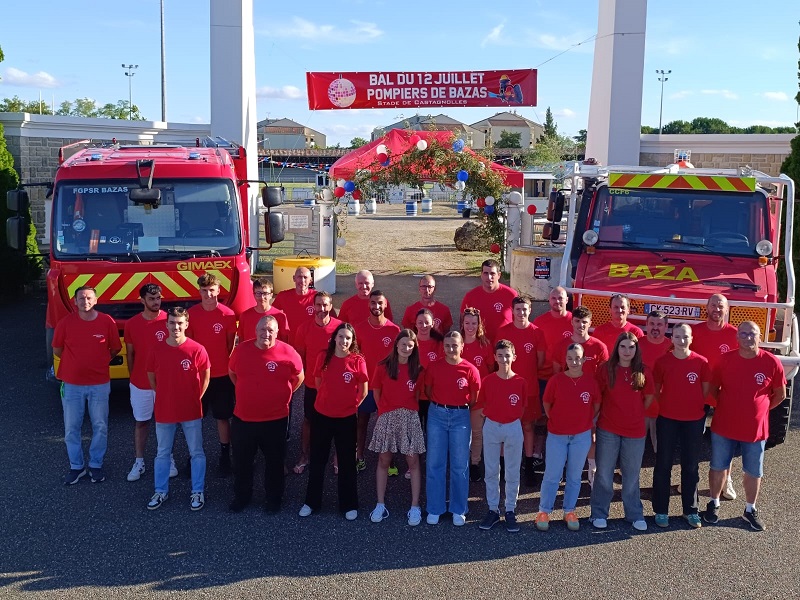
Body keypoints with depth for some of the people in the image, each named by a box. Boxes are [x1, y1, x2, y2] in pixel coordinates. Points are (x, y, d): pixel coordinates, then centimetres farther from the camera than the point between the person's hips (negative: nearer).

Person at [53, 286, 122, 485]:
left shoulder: (107, 322, -7)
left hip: (99, 384, 0)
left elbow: (115, 350, 5)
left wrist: (98, 362, 6)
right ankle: (76, 466, 22)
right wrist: (76, 362, 11)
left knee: (100, 426, 8)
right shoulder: (66, 323, -7)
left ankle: (96, 465, 24)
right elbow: (57, 350, 6)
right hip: (72, 384, 0)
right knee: (72, 427, 7)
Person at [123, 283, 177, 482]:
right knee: (141, 422, 12)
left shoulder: (169, 321, -9)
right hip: (140, 383, 1)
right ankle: (139, 462, 23)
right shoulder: (132, 324, -3)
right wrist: (133, 377, 10)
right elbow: (130, 354, 7)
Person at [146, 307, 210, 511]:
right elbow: (151, 376, 10)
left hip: (191, 411, -2)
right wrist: (163, 396, 8)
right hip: (164, 411, 2)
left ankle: (198, 492, 22)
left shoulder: (197, 350, -12)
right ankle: (161, 491, 30)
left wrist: (196, 398, 2)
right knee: (162, 453, 15)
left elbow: (206, 376, 0)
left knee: (196, 453, 8)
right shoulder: (157, 351, -5)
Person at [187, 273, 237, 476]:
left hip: (222, 374, -2)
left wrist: (230, 366, 0)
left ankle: (224, 455, 19)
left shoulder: (228, 314, -9)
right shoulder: (191, 313, -3)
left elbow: (231, 344, 0)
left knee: (223, 417, 7)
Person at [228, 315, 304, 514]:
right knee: (242, 461, 16)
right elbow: (232, 373, 13)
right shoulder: (241, 349, -6)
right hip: (243, 418, 2)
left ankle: (274, 499, 32)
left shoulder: (288, 352, -13)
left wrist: (283, 395, 5)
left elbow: (299, 377, 4)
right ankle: (241, 496, 36)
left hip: (275, 419, -2)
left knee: (274, 461, 14)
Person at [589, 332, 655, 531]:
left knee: (632, 475, 12)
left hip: (635, 431, 1)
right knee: (604, 474, 9)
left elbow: (648, 398, 10)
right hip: (608, 430, -1)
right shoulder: (606, 369, -6)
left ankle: (635, 515, 26)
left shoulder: (643, 372, -2)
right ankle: (599, 513, 21)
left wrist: (635, 414, 10)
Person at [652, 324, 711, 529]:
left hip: (694, 420, 1)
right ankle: (661, 510, 15)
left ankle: (690, 510, 22)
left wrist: (695, 404, 4)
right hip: (667, 419, -1)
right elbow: (656, 389, 5)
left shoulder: (701, 362, -5)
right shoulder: (662, 361, -5)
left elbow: (706, 389, 6)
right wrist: (666, 405, 0)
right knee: (663, 464, 5)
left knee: (691, 466, 10)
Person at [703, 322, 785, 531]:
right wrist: (728, 407, 6)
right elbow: (713, 388, 6)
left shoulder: (772, 362, -10)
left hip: (755, 429, 0)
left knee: (754, 472, 12)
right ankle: (714, 504, 30)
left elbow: (780, 394, 4)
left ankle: (750, 510, 30)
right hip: (723, 427, 0)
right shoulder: (725, 359, -8)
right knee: (718, 467, 11)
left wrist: (759, 409, 6)